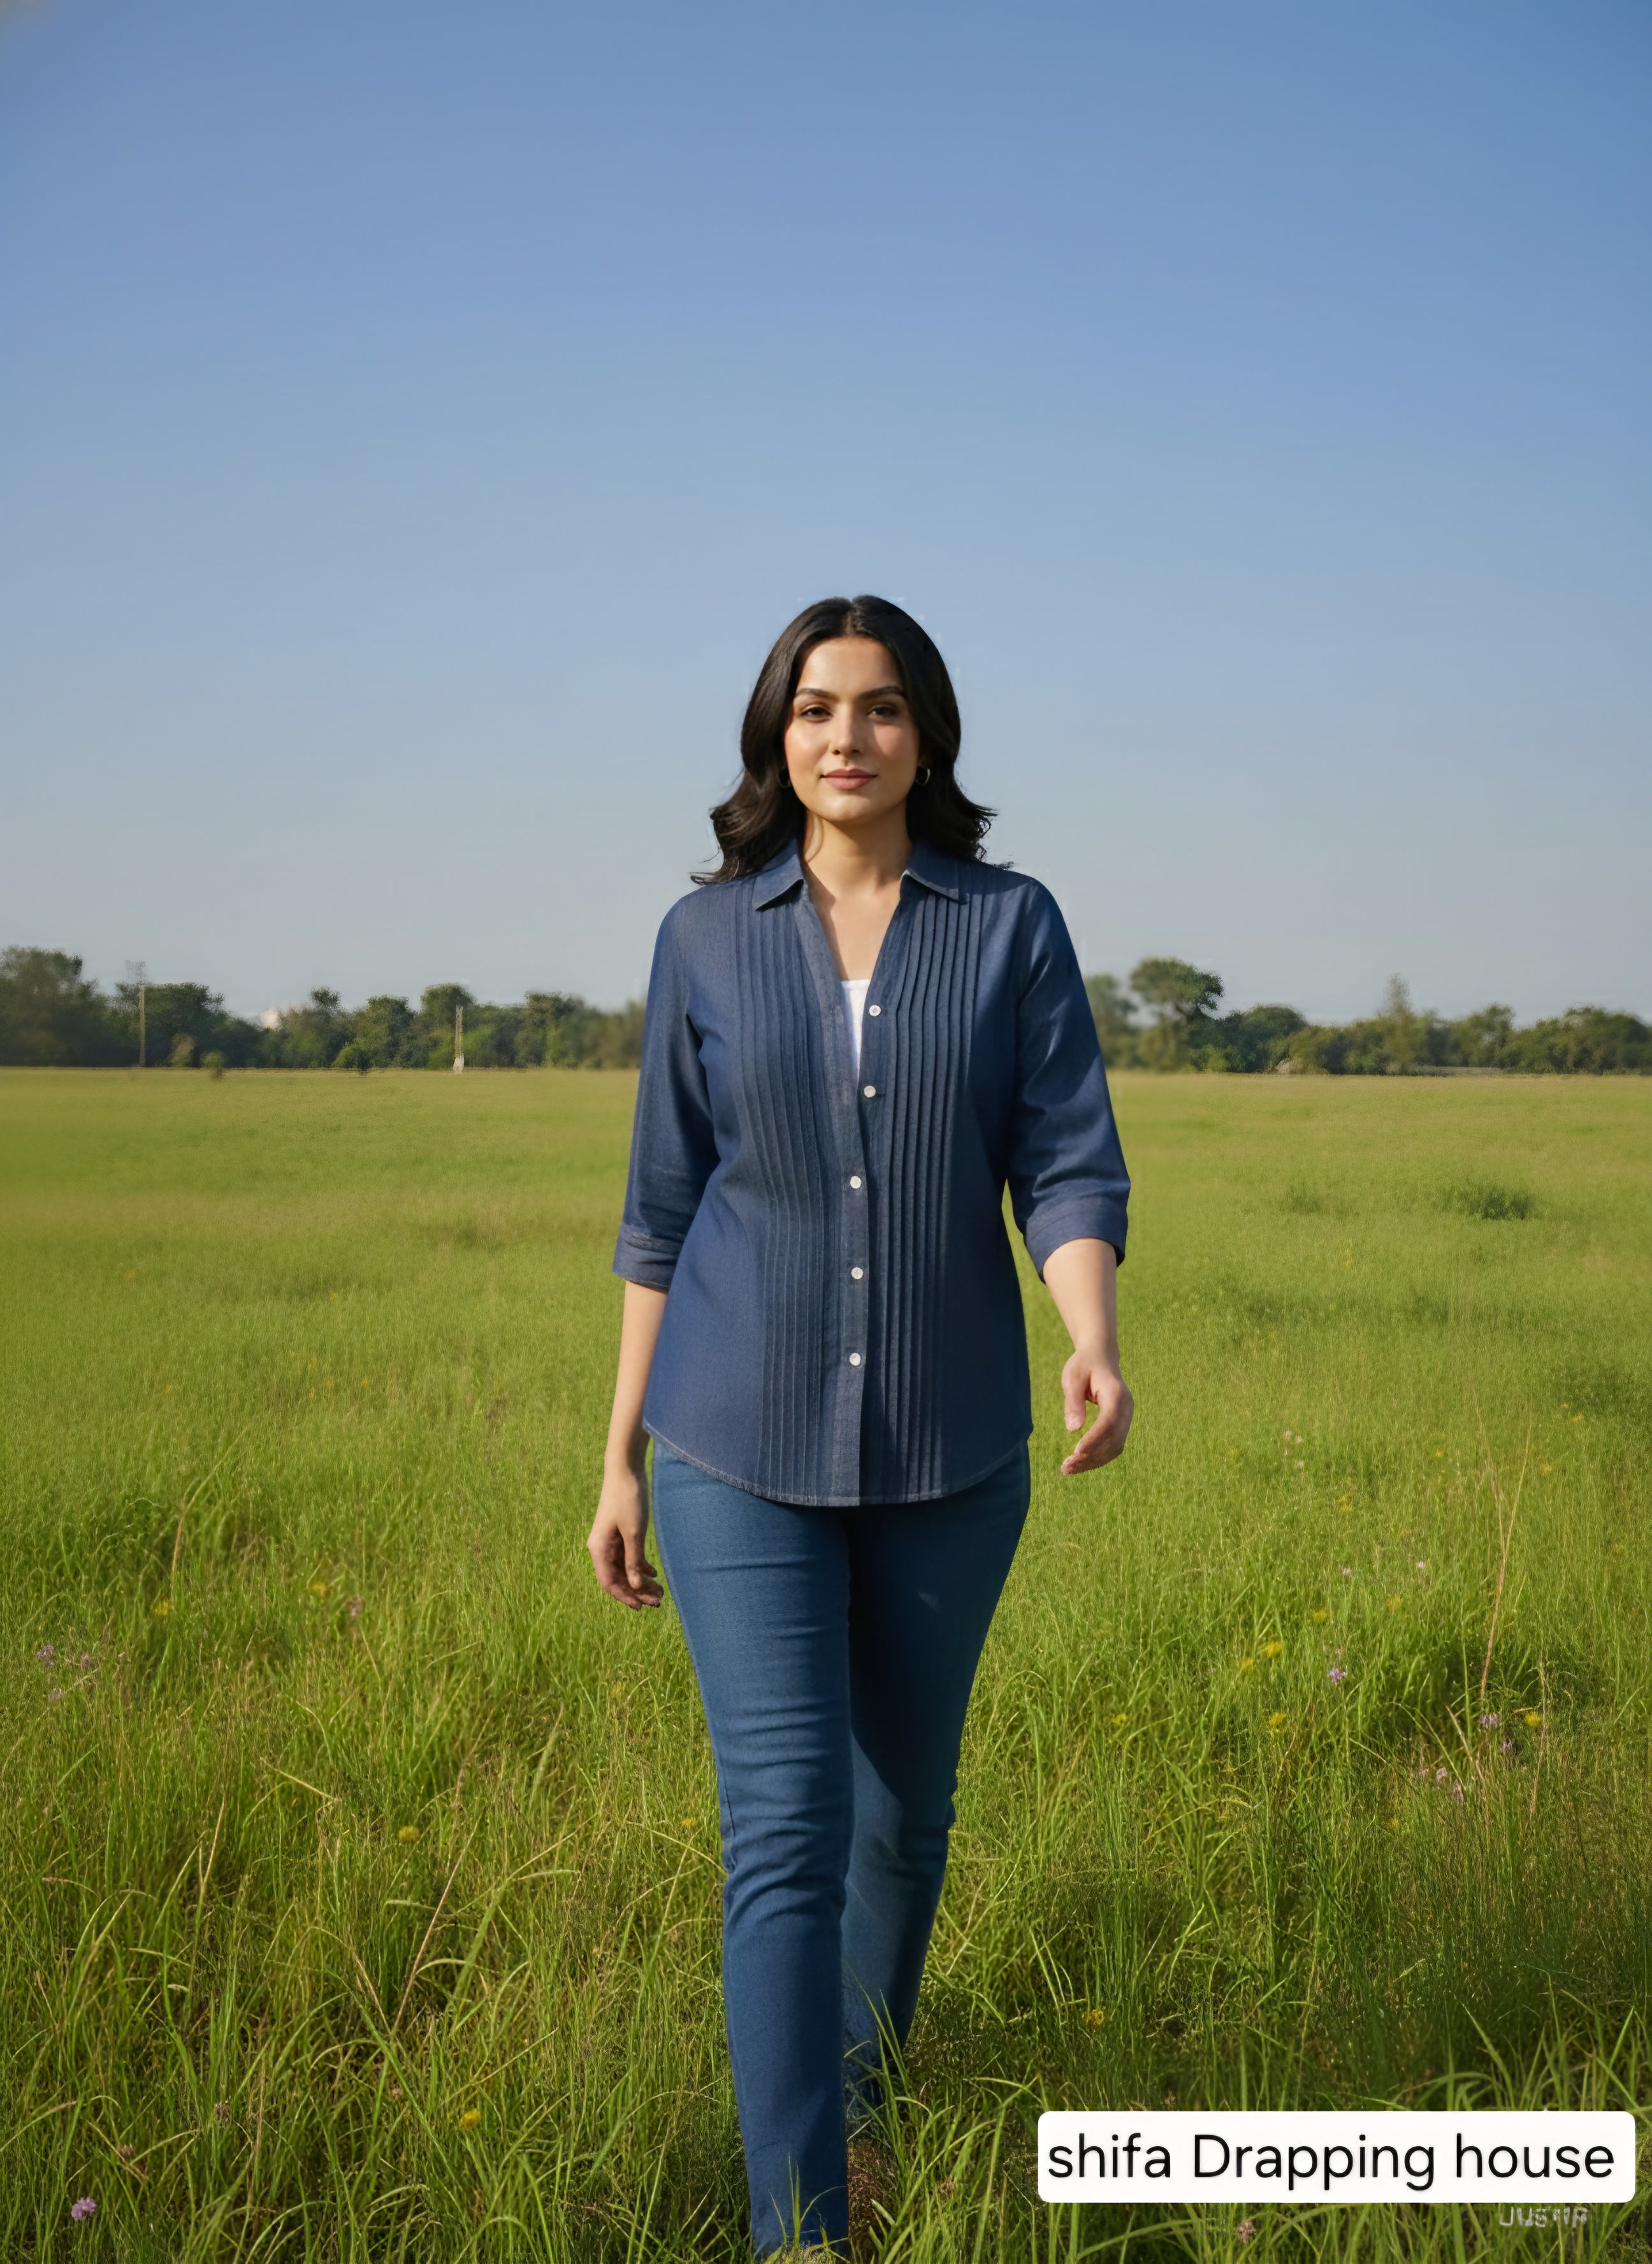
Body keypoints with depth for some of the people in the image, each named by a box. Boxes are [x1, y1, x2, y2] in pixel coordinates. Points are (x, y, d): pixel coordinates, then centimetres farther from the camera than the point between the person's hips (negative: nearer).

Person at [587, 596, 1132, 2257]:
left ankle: (860, 2104, 40)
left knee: (903, 1804, 16)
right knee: (786, 1821, -10)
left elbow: (1068, 1167, -7)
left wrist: (1095, 1348, -27)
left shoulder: (1011, 925, -1)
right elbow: (666, 1206, 4)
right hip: (746, 1448, -1)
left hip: (949, 1449, 1)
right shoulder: (707, 937, 0)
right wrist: (623, 1456, 4)